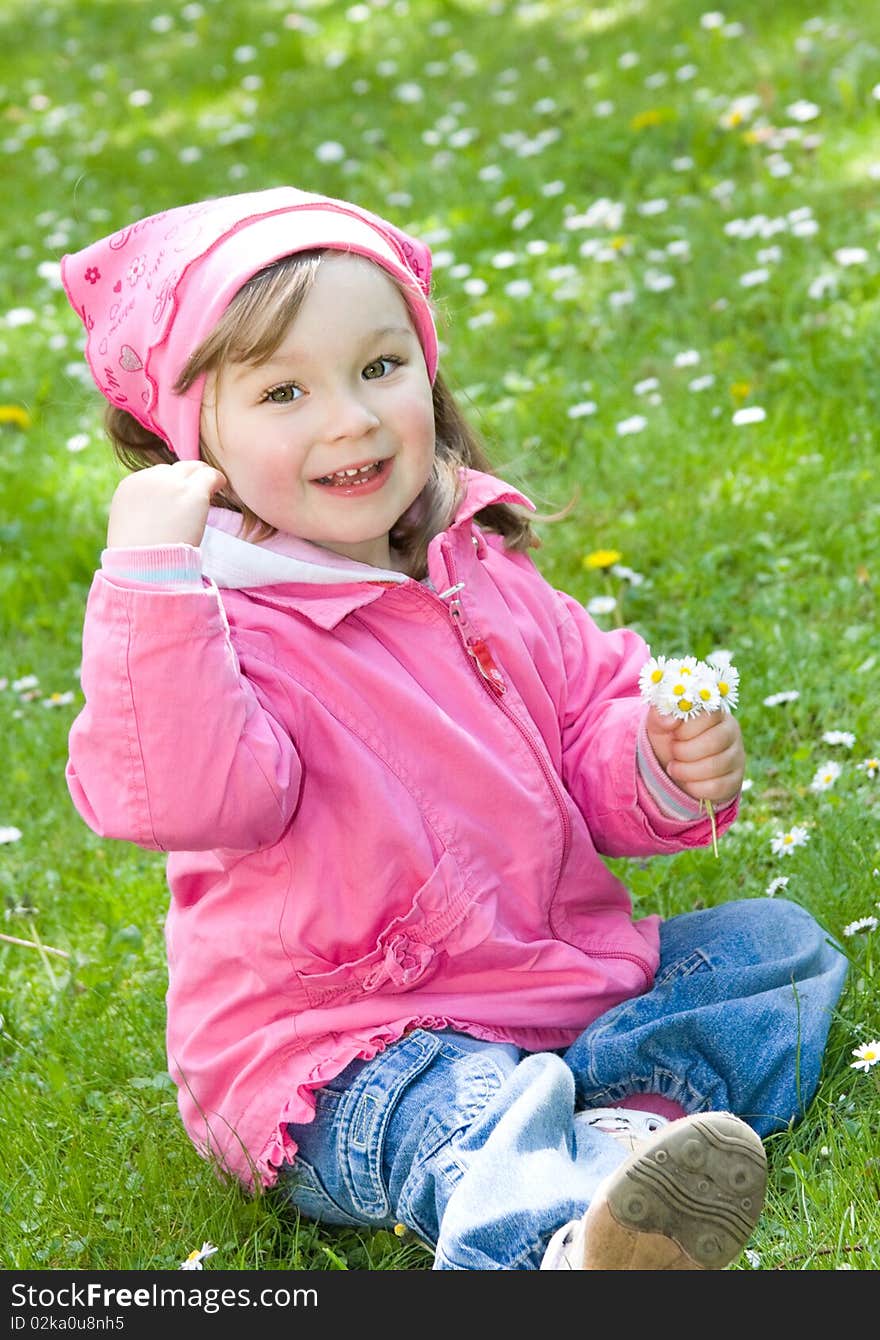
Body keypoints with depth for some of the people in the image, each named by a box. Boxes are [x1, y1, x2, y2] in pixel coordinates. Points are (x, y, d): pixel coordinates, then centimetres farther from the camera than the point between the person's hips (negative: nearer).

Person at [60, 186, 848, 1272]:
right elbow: (171, 795, -35)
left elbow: (591, 718, 15)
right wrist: (150, 572, -41)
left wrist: (665, 768, -7)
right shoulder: (223, 623, -17)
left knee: (778, 939, 4)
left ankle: (633, 1123, -24)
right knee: (469, 1120, -37)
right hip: (335, 1059, -8)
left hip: (563, 971, 8)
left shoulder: (481, 572, 6)